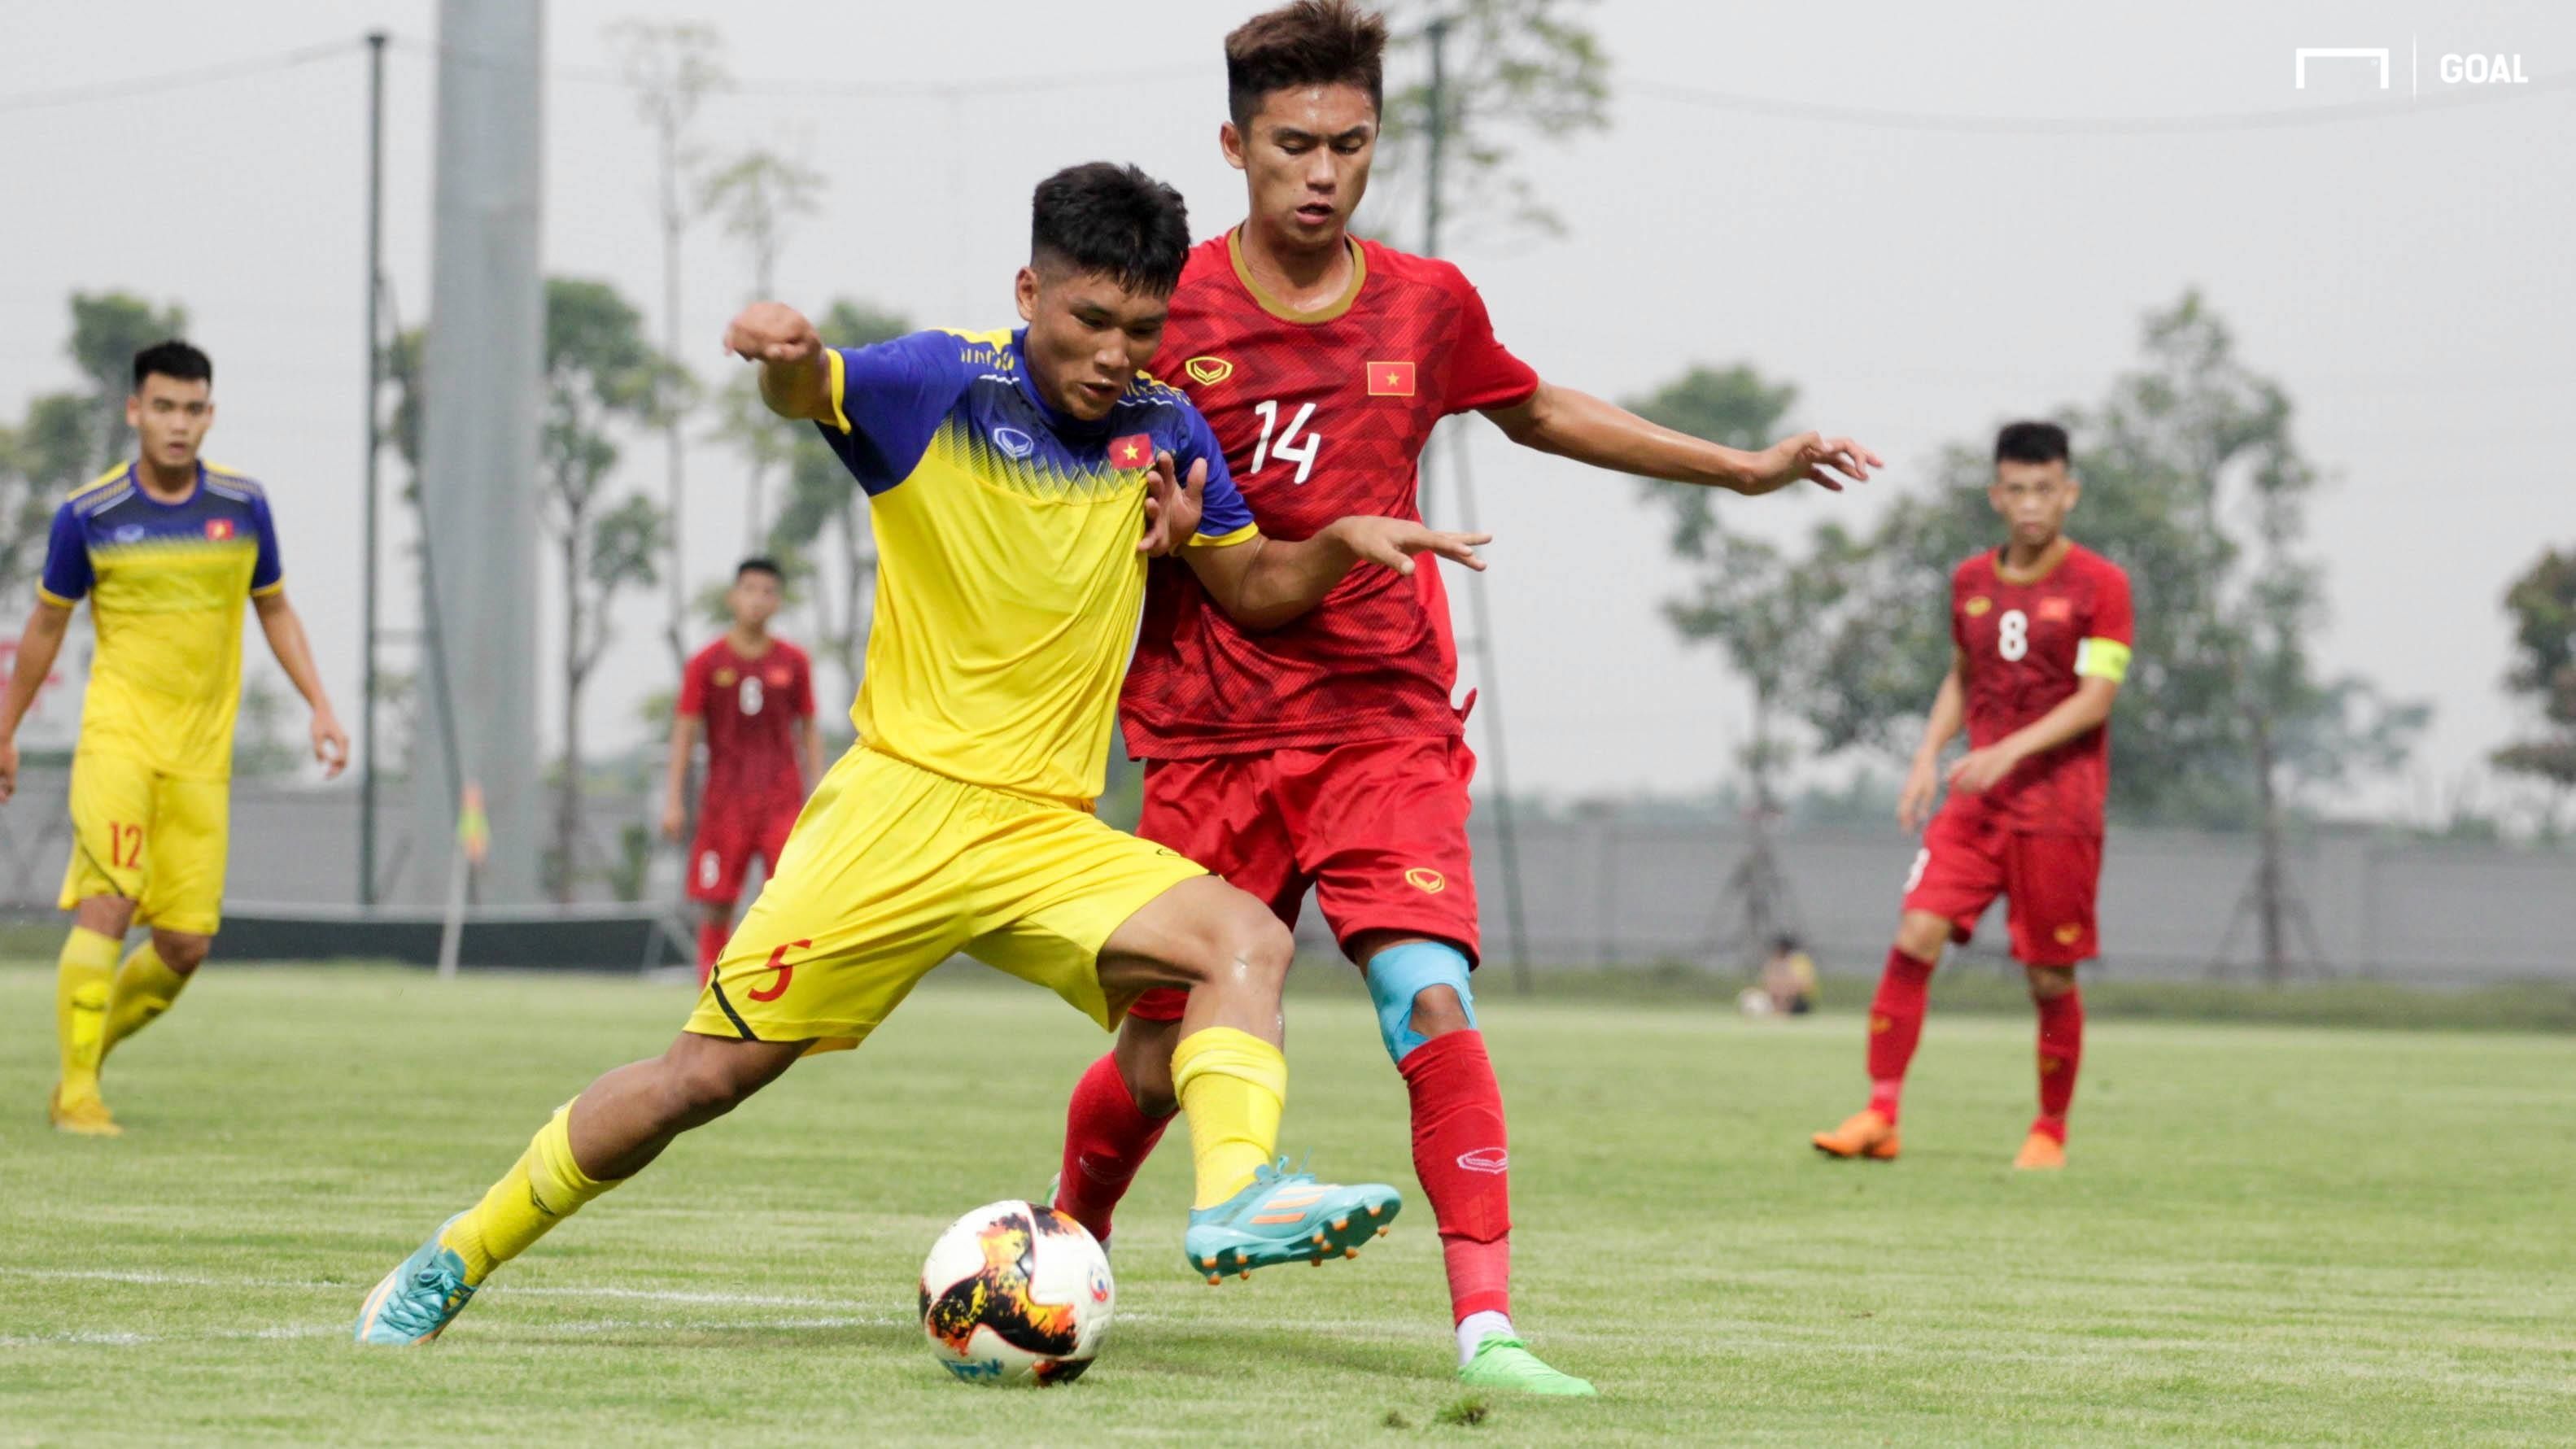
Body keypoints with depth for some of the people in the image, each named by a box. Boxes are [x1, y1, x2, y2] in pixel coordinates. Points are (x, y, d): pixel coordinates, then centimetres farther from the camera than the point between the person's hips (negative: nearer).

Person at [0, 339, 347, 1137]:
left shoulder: (243, 505, 2)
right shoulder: (88, 516, -4)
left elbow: (274, 609, 16)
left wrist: (320, 706, 5)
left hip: (202, 751, 3)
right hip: (117, 734, -3)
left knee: (186, 944, 0)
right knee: (107, 906, -18)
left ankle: (91, 1050, 24)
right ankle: (76, 1095, -11)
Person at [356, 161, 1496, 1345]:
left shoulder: (1162, 433, 8)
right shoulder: (945, 387, -6)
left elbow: (1254, 588, 18)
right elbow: (810, 393, -24)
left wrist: (1343, 540, -3)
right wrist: (786, 353, -49)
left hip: (1050, 838, 4)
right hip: (900, 805, -4)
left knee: (1245, 938, -20)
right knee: (709, 1073, -6)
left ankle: (1236, 1195, -37)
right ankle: (455, 1259, 9)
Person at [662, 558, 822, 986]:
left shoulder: (793, 662, 7)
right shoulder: (706, 663, 3)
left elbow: (810, 730, 11)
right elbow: (684, 732, 3)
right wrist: (674, 800, -4)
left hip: (783, 801, 0)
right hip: (724, 801, 0)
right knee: (716, 905, 0)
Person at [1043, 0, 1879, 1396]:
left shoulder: (1427, 305, 4)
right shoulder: (1166, 306, -4)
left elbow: (1537, 410, 24)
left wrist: (1743, 469, 25)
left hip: (1386, 726, 1)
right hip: (1208, 741, -1)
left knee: (1431, 1000, -21)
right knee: (1160, 1057, 5)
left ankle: (1488, 1328, -24)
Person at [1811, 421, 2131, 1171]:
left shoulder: (2100, 585, -5)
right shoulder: (1971, 582, 10)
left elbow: (2096, 697, -12)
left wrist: (2011, 750, -23)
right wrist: (1928, 756, 9)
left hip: (2059, 810, -4)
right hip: (1975, 800, 4)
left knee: (2050, 978, 1)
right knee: (1916, 935, -12)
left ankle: (2050, 1131, 20)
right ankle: (1880, 1116, -10)